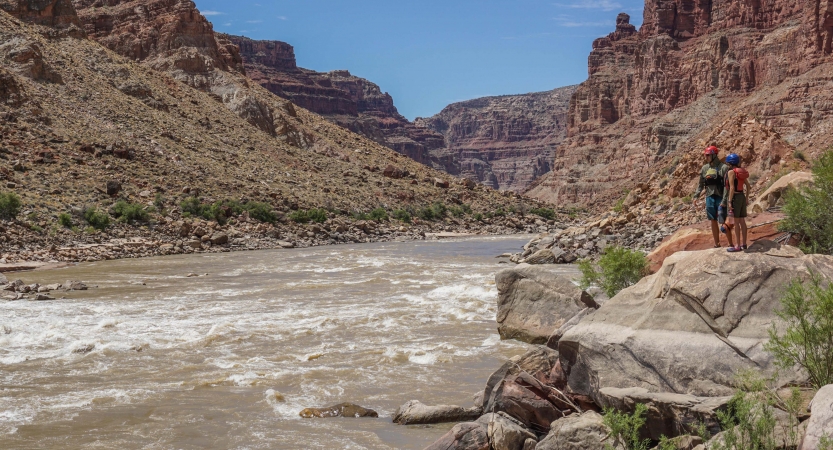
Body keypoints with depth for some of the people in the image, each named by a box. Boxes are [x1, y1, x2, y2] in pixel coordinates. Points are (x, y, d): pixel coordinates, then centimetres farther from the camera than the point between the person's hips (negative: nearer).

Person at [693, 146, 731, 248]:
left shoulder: (723, 168, -9)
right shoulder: (705, 168, 9)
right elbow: (701, 184, 17)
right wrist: (696, 196, 9)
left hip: (720, 197, -6)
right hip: (710, 197, 6)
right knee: (713, 221, 10)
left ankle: (730, 243, 4)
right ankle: (717, 243, 18)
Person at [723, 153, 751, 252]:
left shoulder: (731, 172, -13)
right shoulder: (741, 171, 11)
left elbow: (732, 187, -19)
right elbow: (748, 186, 15)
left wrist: (729, 201, -18)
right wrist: (747, 198, 22)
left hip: (734, 197, -8)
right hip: (742, 196, 8)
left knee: (735, 222, -5)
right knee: (742, 221, 11)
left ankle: (738, 246, -4)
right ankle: (743, 244, 16)